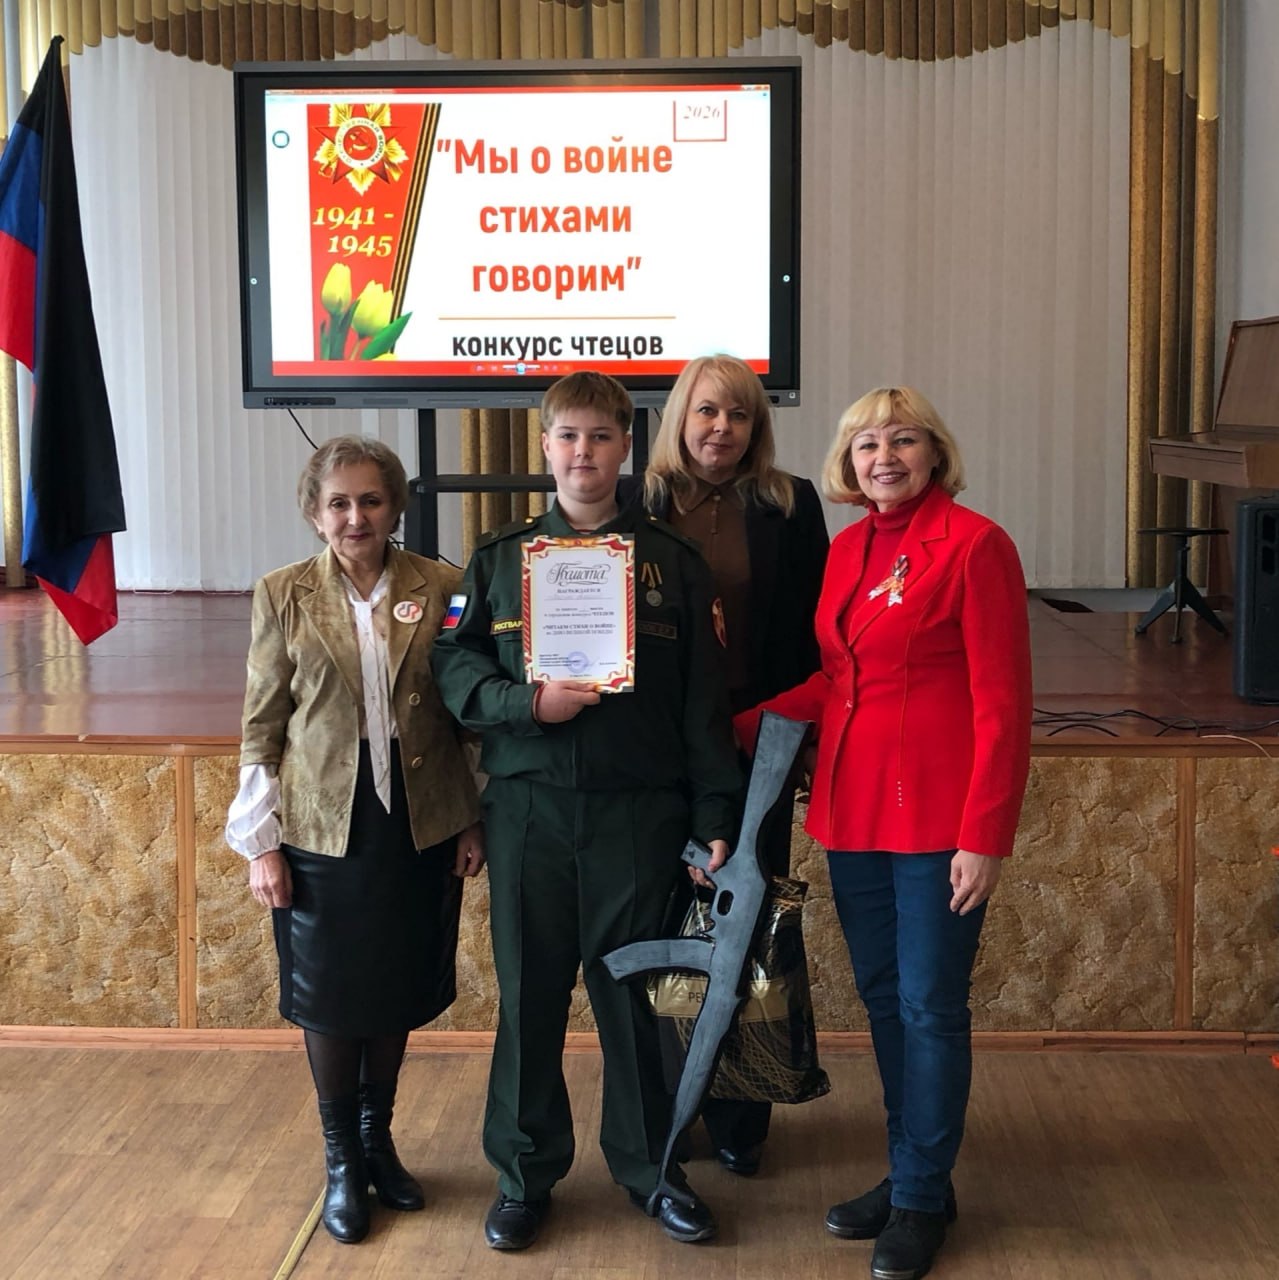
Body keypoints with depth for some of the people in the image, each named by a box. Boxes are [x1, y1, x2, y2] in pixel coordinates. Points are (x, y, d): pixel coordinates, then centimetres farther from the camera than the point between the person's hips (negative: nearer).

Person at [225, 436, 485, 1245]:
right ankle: (342, 1162, 28)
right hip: (322, 831, -1)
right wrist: (262, 843, -4)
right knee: (330, 999, 10)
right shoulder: (283, 596, -4)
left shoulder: (440, 587, -2)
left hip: (419, 827, 1)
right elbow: (262, 728, -1)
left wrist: (472, 820, 2)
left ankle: (379, 1139, 35)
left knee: (398, 993, 13)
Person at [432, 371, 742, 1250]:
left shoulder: (671, 560, 5)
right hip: (528, 809, 1)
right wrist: (527, 702, -14)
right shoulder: (501, 557, 8)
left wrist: (715, 817, -1)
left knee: (637, 991, 7)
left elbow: (704, 701, 3)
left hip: (639, 813, -1)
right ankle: (525, 1173, 24)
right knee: (529, 991, 8)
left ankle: (651, 1166, 26)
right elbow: (455, 665, 4)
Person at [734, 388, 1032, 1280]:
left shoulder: (974, 544, -10)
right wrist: (738, 728, 7)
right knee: (883, 997, 14)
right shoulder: (847, 549, 11)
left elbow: (1002, 701, -12)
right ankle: (909, 1171, 29)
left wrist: (985, 836, -16)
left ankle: (922, 1197, 17)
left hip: (938, 818, -7)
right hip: (854, 811, 7)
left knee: (930, 1006, 3)